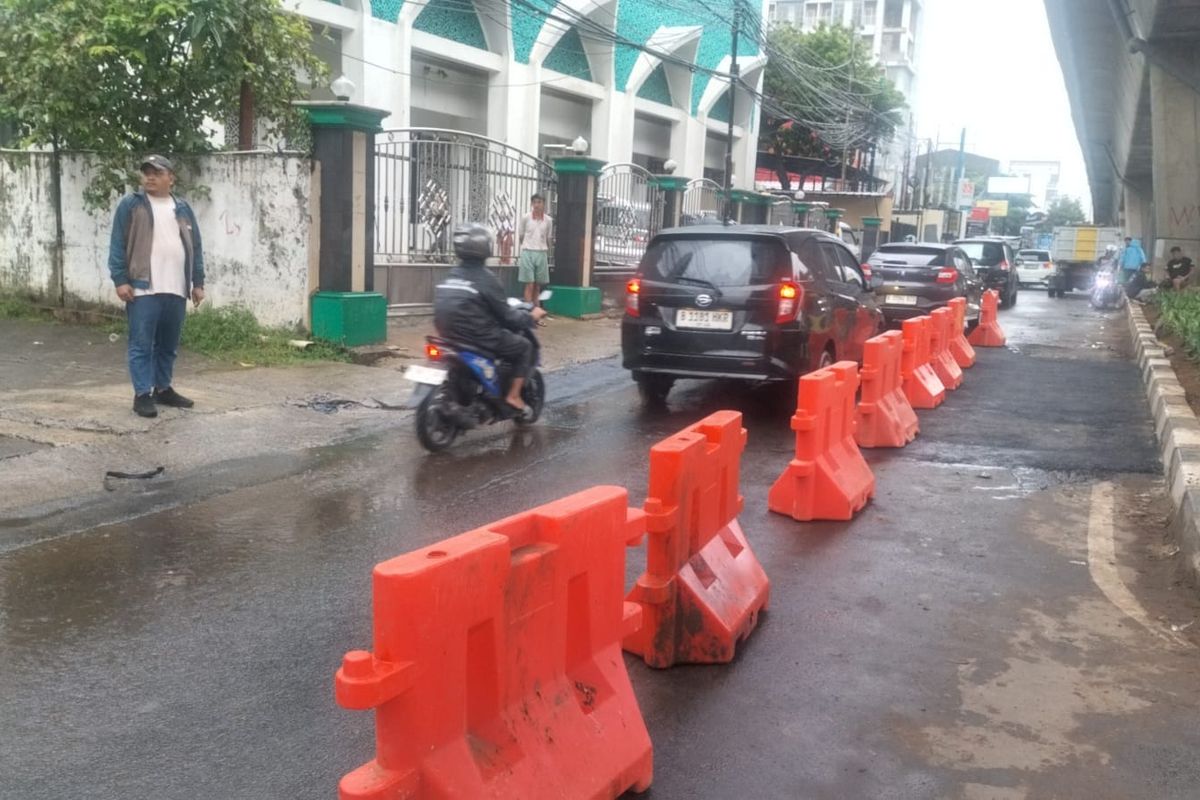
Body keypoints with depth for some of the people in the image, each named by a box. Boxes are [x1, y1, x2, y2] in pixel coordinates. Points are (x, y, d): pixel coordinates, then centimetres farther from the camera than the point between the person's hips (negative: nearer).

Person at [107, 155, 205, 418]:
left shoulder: (183, 209, 14)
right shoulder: (130, 204, 1)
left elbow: (195, 247, 16)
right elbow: (118, 244, -2)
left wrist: (198, 282, 10)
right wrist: (120, 280, -10)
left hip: (176, 290, 4)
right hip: (143, 289, -4)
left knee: (169, 345, 12)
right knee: (141, 344, -3)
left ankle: (163, 388, 24)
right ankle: (143, 394, 1)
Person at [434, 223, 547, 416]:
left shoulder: (450, 276, 8)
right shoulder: (485, 278, -13)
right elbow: (505, 316, -9)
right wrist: (531, 317, 7)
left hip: (450, 337, 8)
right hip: (478, 338, -8)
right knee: (524, 347, 11)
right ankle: (513, 396, 4)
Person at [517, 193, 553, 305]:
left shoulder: (548, 220, 4)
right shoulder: (525, 218, -2)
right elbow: (520, 236, 8)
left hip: (542, 254, 2)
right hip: (528, 253, -2)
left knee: (537, 286, 6)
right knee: (530, 285, -7)